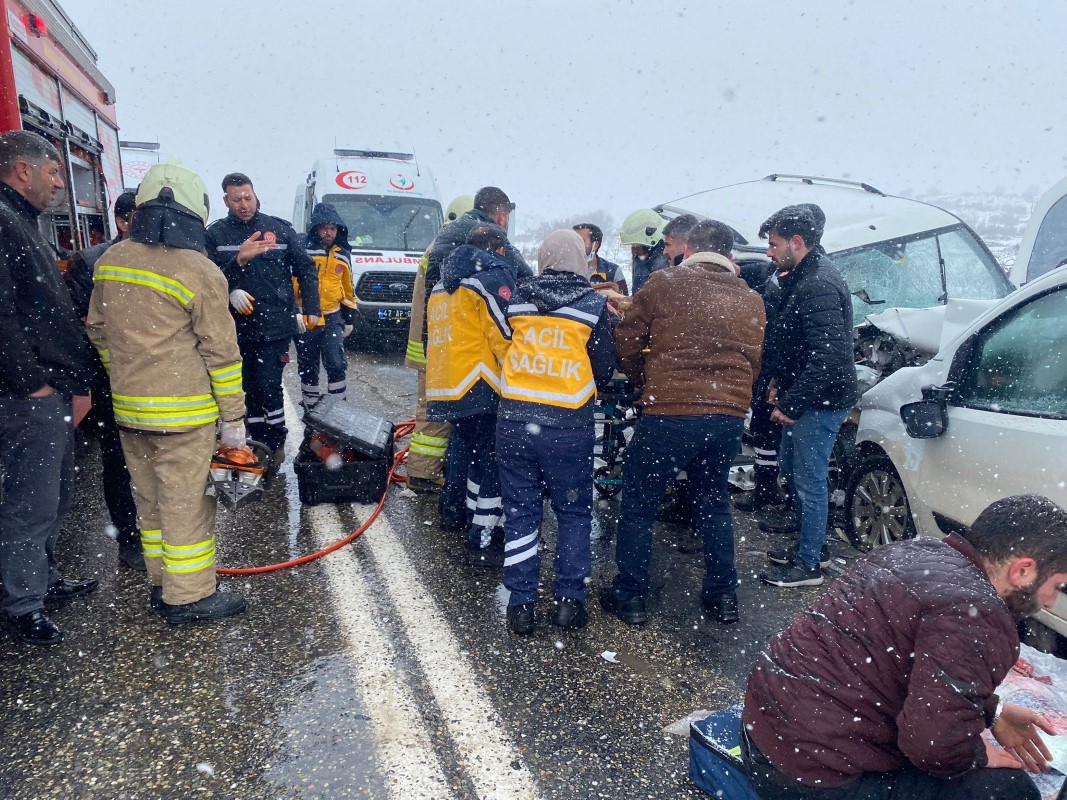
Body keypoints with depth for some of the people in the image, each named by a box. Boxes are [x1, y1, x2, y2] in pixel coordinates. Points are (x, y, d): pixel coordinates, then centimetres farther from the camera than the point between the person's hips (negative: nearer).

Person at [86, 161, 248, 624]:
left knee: (151, 500, 17)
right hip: (182, 413, -6)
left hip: (127, 408, 7)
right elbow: (221, 352, -13)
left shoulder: (110, 261, 5)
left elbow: (98, 330, 15)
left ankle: (161, 584, 30)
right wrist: (233, 417, -6)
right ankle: (189, 597, 14)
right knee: (185, 503, 3)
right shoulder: (199, 273, -15)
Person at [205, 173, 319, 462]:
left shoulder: (280, 229, 5)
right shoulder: (215, 234, 4)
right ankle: (259, 444, 22)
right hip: (238, 325, 2)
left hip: (275, 325, -2)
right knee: (250, 388, 9)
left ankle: (276, 443, 9)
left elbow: (306, 269, 11)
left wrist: (311, 309, 4)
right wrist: (238, 260, -21)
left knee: (268, 386, -7)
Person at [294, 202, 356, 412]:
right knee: (308, 368, 9)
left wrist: (349, 318, 18)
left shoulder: (343, 255, 9)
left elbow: (348, 289, 18)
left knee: (336, 363, -12)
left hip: (332, 318, 2)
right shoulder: (302, 251, -7)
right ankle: (312, 408, 23)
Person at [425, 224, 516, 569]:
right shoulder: (496, 274, -5)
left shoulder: (444, 283, 22)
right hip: (479, 388, -8)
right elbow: (503, 334, -14)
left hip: (444, 388, 8)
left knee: (472, 458, 18)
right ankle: (483, 544, 2)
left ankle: (476, 528, 27)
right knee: (492, 464, -2)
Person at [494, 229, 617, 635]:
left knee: (520, 513, 11)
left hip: (513, 419, 2)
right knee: (574, 513, 14)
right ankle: (569, 600, 17)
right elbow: (605, 369, 4)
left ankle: (521, 605, 17)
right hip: (569, 425, -2)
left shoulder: (517, 298, 5)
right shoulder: (595, 304, -2)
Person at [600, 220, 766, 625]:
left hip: (669, 413, -5)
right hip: (730, 415, 5)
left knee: (639, 505, 10)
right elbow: (753, 363, 16)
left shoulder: (663, 284, -2)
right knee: (714, 504, 22)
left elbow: (626, 343, 1)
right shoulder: (751, 300, 11)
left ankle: (629, 596, 19)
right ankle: (723, 595, 31)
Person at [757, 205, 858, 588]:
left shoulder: (819, 286, -23)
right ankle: (805, 545, 37)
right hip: (802, 395, 11)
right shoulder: (801, 276, 10)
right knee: (791, 469, 20)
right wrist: (779, 380, 13)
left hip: (822, 400, -11)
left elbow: (828, 356, -28)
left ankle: (809, 565, 15)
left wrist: (791, 403, -23)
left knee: (809, 482, 0)